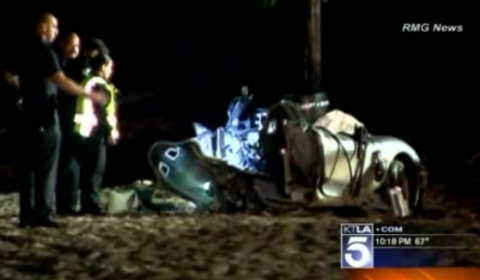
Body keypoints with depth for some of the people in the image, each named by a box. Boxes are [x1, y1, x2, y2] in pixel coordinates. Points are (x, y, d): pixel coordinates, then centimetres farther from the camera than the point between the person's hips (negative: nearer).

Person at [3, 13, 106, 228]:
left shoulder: (22, 51, 12)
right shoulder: (44, 51, -14)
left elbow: (9, 76, 27)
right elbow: (61, 81, -24)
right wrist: (89, 95, -20)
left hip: (27, 116, 8)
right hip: (45, 116, -8)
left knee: (26, 166, 7)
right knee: (46, 168, -3)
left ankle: (27, 215, 8)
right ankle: (42, 214, -6)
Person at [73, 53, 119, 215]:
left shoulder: (87, 82, 16)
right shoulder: (100, 85, -11)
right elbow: (103, 112, -16)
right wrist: (111, 130, -11)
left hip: (83, 131, 9)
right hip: (94, 132, -9)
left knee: (86, 169, 11)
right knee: (96, 170, -5)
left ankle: (86, 204, 15)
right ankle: (91, 205, -5)